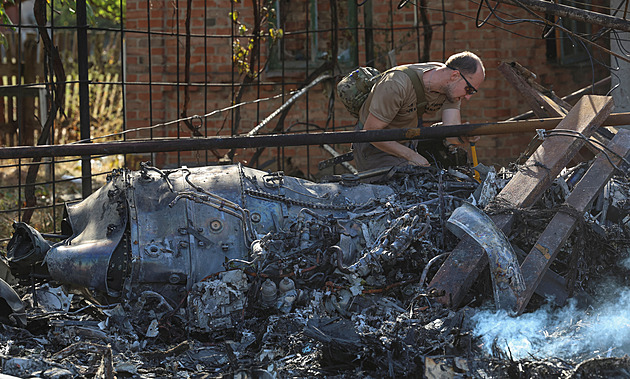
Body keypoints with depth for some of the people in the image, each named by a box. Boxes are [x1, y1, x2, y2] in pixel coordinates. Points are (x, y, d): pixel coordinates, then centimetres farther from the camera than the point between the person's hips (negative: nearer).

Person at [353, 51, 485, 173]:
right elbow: (371, 132, -28)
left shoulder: (451, 89, -12)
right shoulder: (397, 84, -33)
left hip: (406, 145, 7)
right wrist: (411, 155, -31)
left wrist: (464, 137, -46)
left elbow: (451, 136, -22)